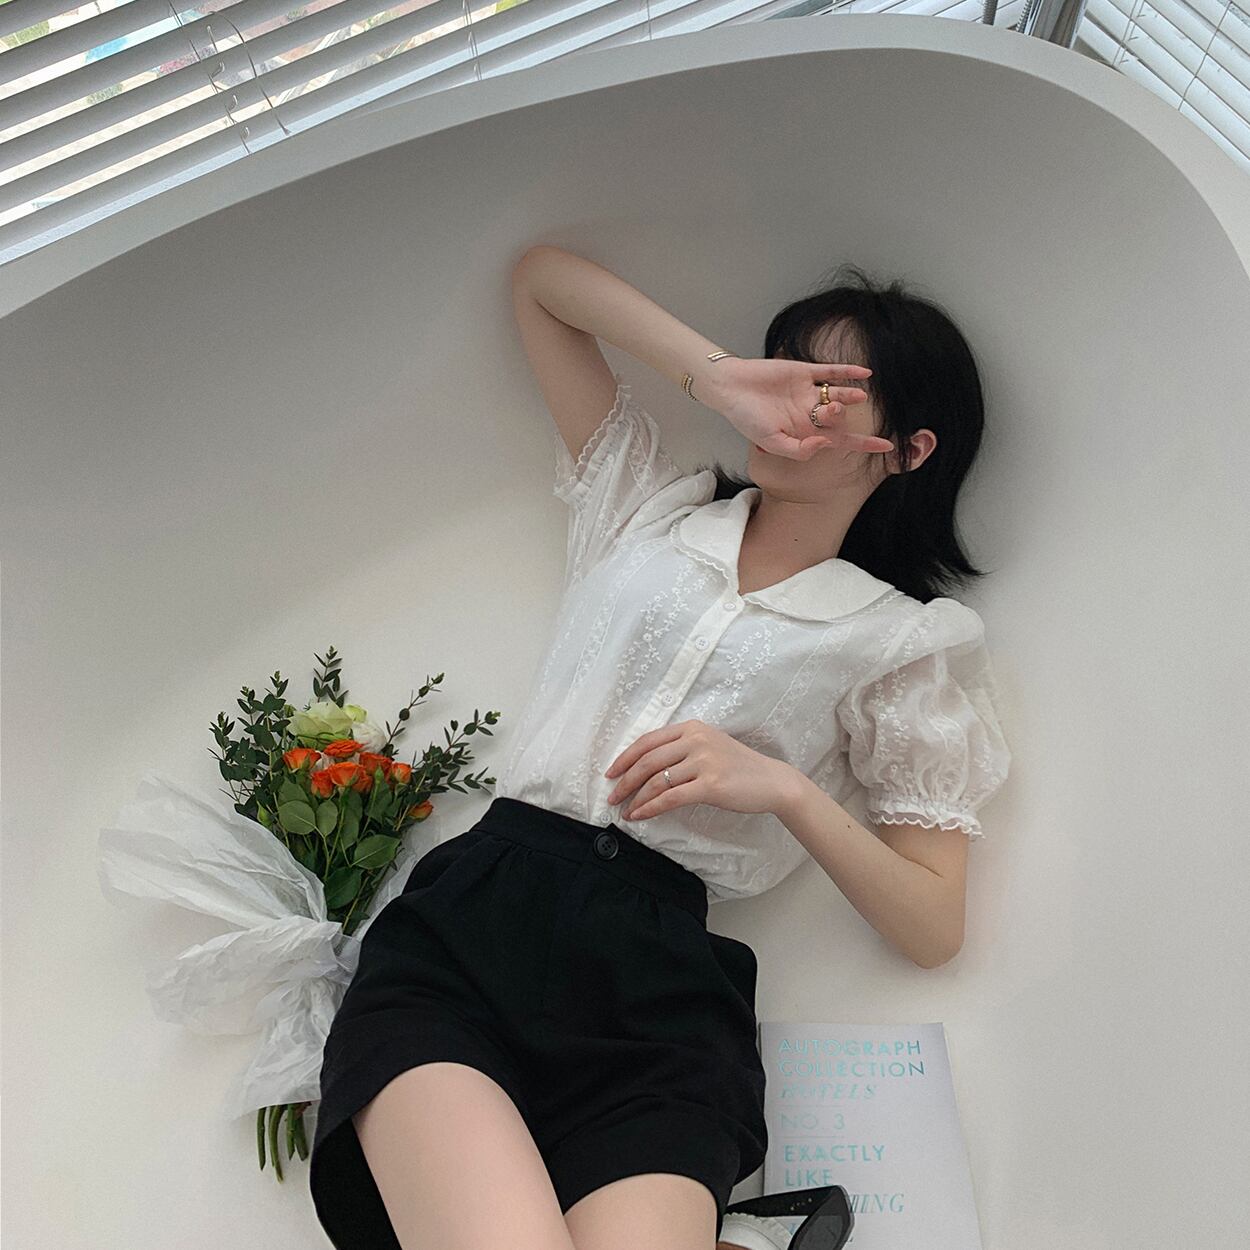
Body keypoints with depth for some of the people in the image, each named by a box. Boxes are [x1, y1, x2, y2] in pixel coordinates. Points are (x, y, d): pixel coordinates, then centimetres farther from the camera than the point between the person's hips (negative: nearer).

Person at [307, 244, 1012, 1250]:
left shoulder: (904, 643, 14)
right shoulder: (651, 507, 21)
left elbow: (934, 925, 9)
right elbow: (541, 275, 23)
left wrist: (785, 787, -7)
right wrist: (719, 374, 10)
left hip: (655, 981, 0)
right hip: (470, 910, 1)